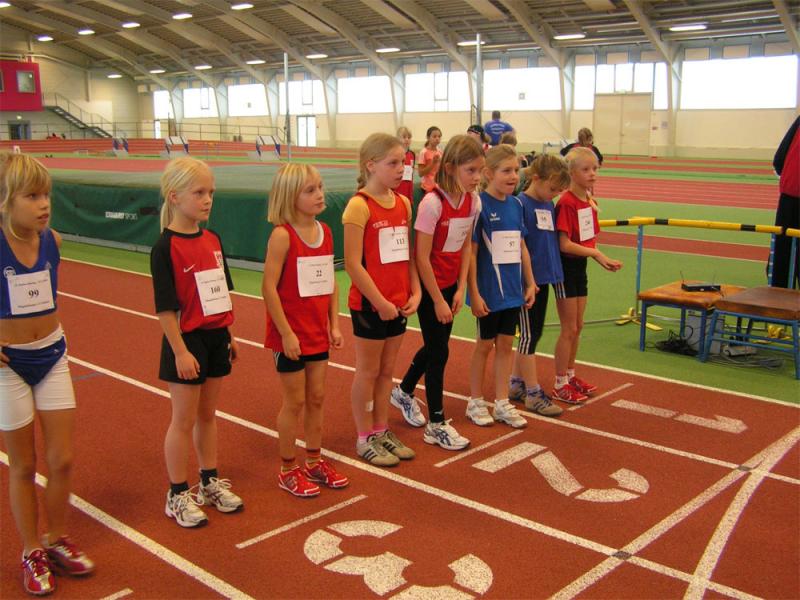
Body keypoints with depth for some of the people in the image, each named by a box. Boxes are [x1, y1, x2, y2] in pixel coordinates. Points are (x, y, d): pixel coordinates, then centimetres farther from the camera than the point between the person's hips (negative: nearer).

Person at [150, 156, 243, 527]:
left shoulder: (212, 240, 5)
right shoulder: (166, 247, -15)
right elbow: (165, 306, -16)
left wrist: (229, 336, 13)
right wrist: (180, 351, -18)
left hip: (216, 337, 6)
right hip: (187, 342, -6)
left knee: (208, 414, 18)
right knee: (184, 420, 5)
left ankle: (210, 482, 32)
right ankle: (178, 495, 20)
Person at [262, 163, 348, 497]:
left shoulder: (325, 231, 4)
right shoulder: (282, 235, -17)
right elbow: (269, 287, -18)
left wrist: (334, 324, 6)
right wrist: (286, 333, -18)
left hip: (318, 332, 6)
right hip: (290, 335, -6)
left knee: (316, 397, 15)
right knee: (295, 401, 5)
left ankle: (314, 462, 30)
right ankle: (288, 470, 21)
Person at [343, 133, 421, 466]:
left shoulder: (403, 203, 6)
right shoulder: (359, 205, -14)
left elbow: (408, 254, 12)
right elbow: (353, 263, -17)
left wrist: (415, 292, 0)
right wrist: (380, 302, -16)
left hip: (398, 303, 6)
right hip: (369, 304, -6)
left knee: (387, 370, 16)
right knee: (368, 372, 7)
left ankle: (381, 431, 30)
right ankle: (365, 439, 21)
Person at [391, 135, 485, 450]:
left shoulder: (473, 200, -3)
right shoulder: (432, 203, -23)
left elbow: (466, 245, 6)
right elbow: (422, 257, -20)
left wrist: (460, 289, 0)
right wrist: (438, 300, -15)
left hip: (450, 284, 7)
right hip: (429, 286, -7)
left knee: (436, 344, 18)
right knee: (438, 351, 0)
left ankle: (404, 392, 43)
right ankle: (437, 425, 13)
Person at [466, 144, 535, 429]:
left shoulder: (516, 204, 4)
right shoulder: (480, 205, -14)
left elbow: (521, 247, 11)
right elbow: (471, 253, -15)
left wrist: (530, 283, 11)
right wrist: (474, 294, -17)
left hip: (512, 289, 5)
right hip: (489, 291, -5)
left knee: (506, 344, 12)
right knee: (485, 344, 8)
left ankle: (502, 403, 23)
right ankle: (475, 402, 24)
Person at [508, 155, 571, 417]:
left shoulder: (550, 205, 11)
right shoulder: (521, 204, -12)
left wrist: (554, 273, 12)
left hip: (544, 279, 8)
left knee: (534, 333, 14)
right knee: (529, 334, -1)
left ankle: (516, 383, 26)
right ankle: (533, 393, 6)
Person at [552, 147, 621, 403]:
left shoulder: (590, 201, 7)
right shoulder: (566, 203, -19)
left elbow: (589, 238, 10)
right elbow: (564, 244, -22)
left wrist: (603, 259, -4)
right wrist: (595, 253, -20)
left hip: (580, 266, 8)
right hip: (566, 267, -8)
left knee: (578, 326, 16)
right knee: (569, 329, -1)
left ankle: (570, 375, 31)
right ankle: (560, 385, 11)